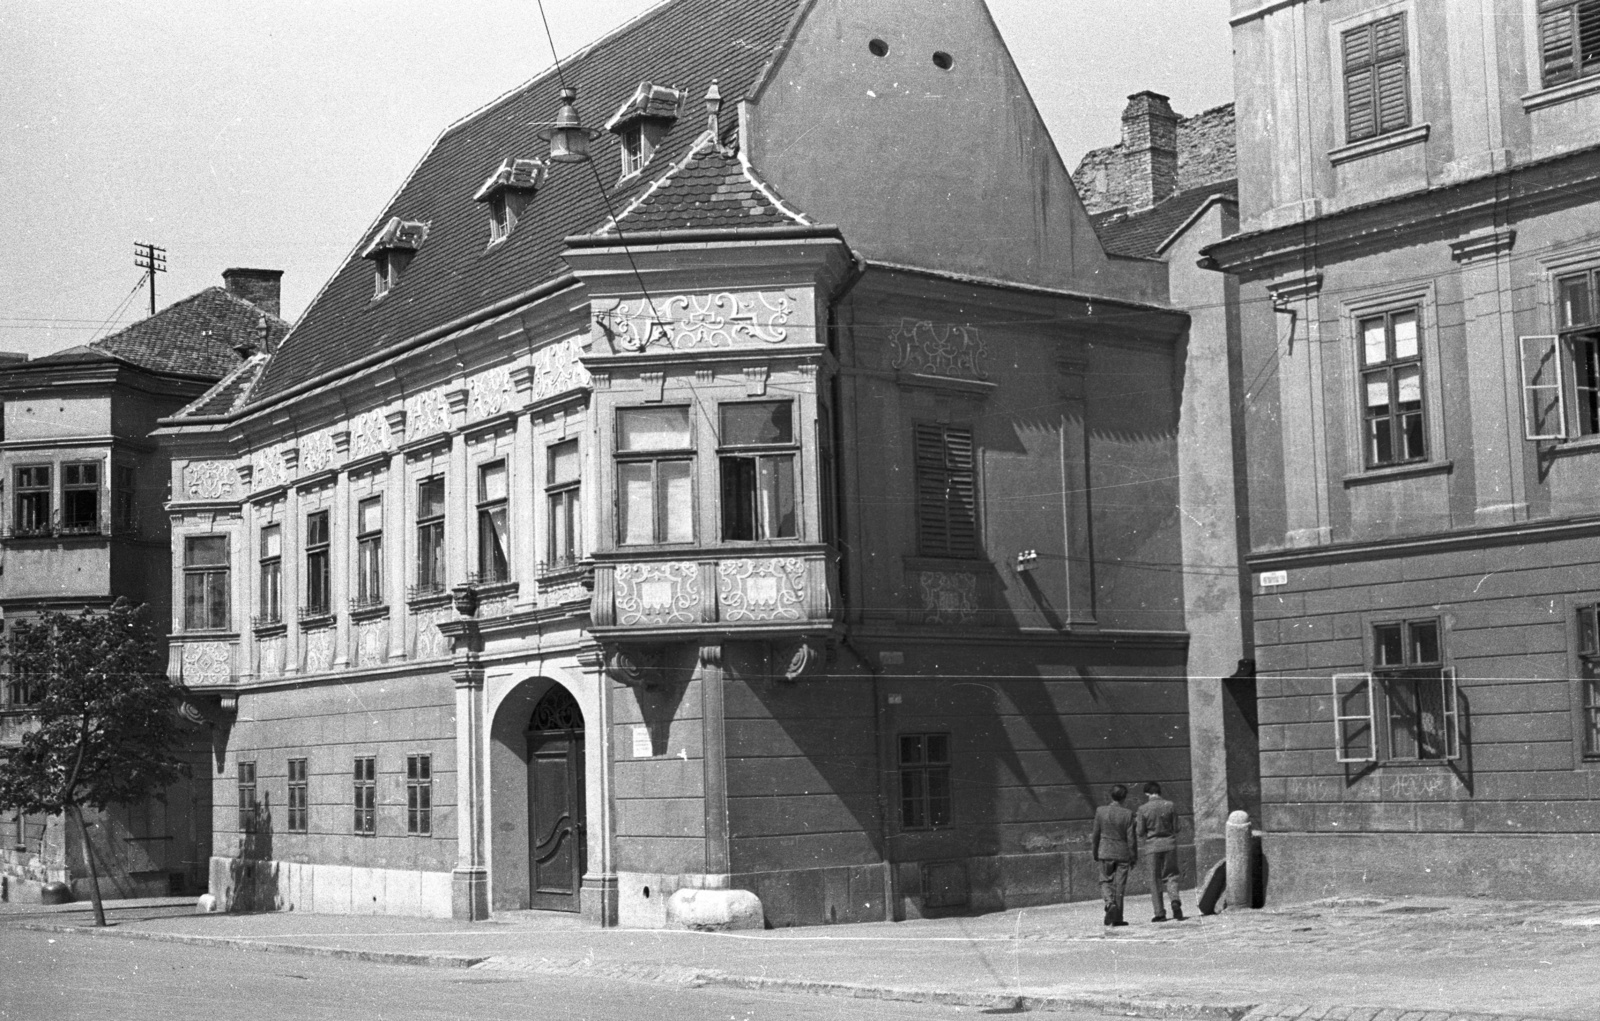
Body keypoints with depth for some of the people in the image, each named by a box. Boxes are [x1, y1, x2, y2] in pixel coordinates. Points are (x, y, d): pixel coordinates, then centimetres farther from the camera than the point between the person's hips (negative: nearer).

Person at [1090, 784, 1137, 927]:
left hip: (1105, 852, 1)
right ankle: (1117, 918, 8)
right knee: (1119, 885, 6)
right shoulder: (1128, 814, -10)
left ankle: (1110, 904, -15)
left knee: (1105, 881, 13)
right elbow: (1131, 838, -6)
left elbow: (1096, 834, 1)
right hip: (1123, 854, -1)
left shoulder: (1100, 811, -5)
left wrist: (1095, 853, 12)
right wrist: (1133, 857, 4)